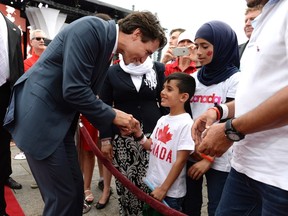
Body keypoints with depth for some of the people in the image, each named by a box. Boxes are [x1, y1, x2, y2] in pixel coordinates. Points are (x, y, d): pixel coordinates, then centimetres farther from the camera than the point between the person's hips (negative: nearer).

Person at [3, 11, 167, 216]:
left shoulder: (107, 46, 11)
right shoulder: (90, 28, -18)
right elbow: (73, 90, -24)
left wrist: (114, 116, 5)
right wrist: (113, 115, -12)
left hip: (59, 121, 9)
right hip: (39, 119, -9)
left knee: (75, 187, 15)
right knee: (63, 194, 0)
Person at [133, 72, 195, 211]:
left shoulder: (186, 124, -19)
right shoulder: (162, 120, 2)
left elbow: (180, 161, -19)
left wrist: (163, 189, -15)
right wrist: (138, 133, -8)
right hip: (151, 185, 7)